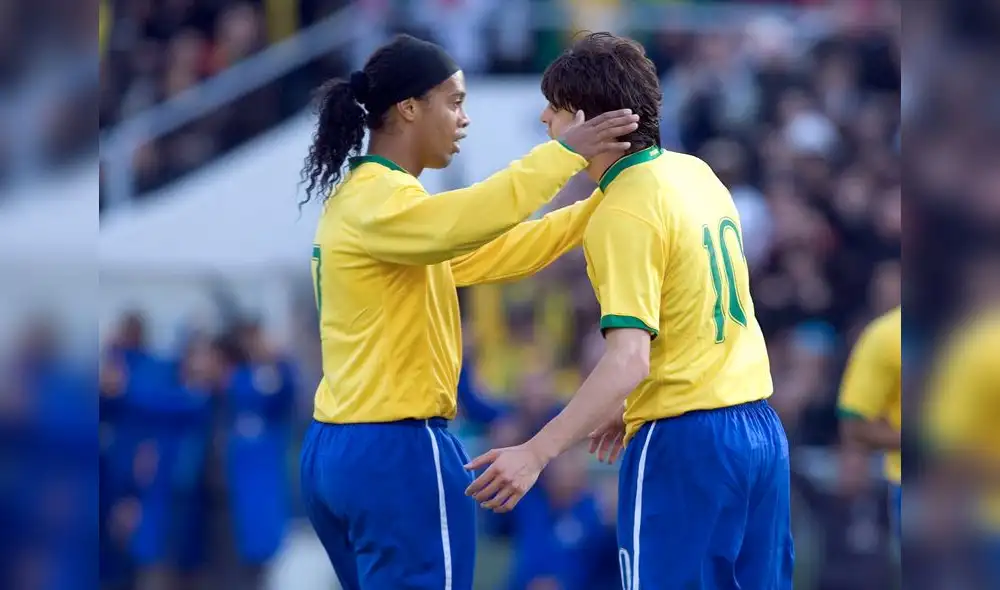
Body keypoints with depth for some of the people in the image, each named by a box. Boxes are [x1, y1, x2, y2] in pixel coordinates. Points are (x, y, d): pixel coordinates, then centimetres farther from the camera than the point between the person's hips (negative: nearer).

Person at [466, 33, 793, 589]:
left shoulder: (623, 212, -15)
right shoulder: (694, 172, 9)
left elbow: (628, 361, -23)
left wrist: (535, 454, -25)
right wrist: (633, 409, 24)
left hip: (684, 442, -8)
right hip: (759, 428, 8)